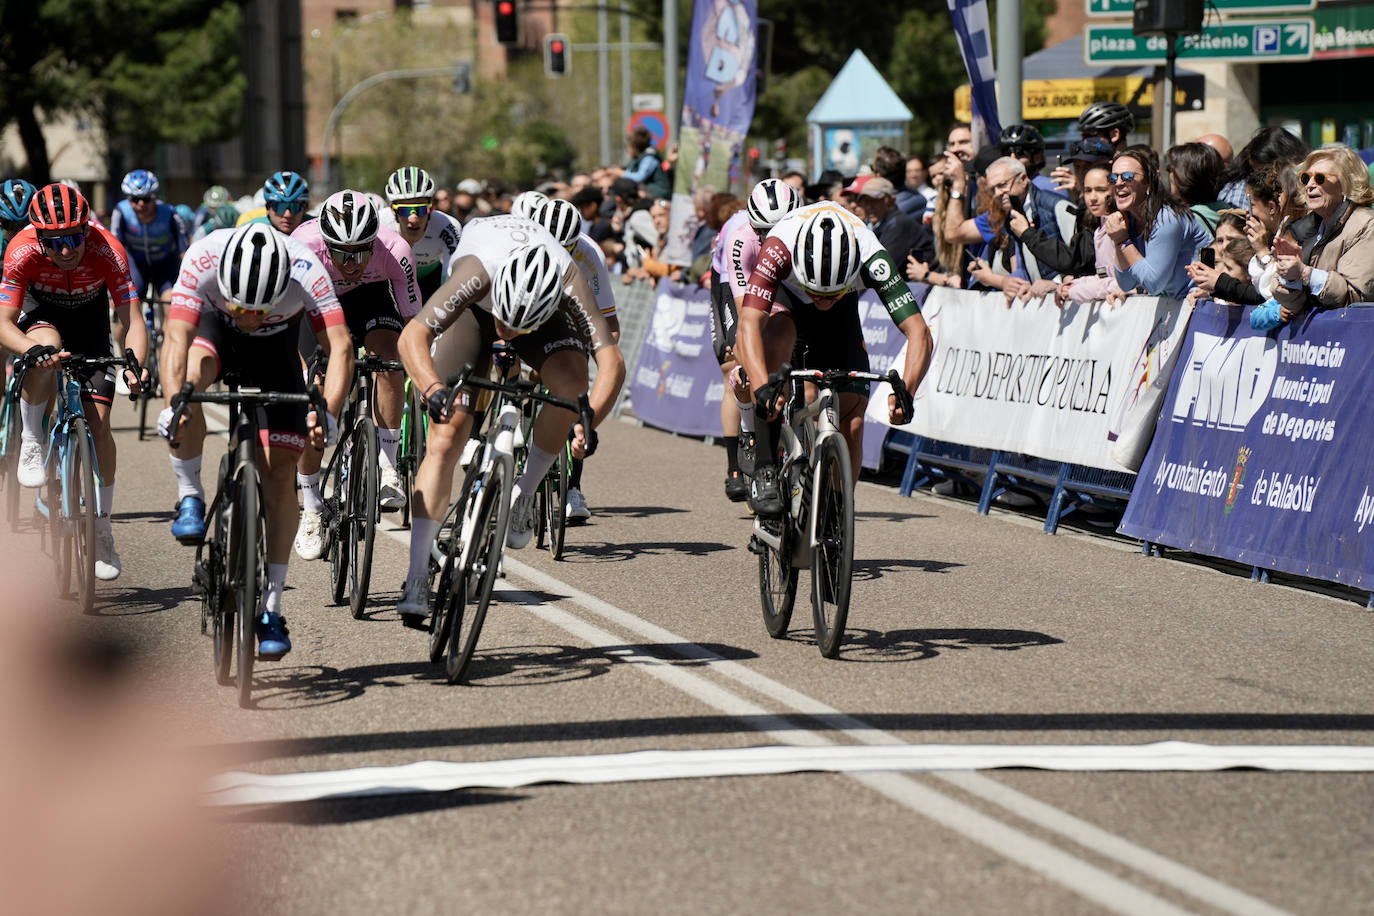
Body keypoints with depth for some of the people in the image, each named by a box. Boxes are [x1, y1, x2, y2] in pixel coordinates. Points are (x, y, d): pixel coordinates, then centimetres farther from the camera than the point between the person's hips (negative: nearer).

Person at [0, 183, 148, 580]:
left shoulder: (107, 251, -33)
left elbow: (132, 321, -32)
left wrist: (134, 367, -51)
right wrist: (34, 350, -52)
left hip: (90, 317, 1)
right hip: (41, 313, -1)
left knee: (98, 421, -8)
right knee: (45, 348, -38)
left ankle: (102, 529, 6)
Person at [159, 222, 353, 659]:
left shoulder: (306, 272, -37)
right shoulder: (203, 259, -38)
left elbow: (340, 348, -43)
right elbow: (177, 338, -44)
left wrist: (328, 413, -58)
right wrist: (173, 404, -59)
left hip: (274, 346, 0)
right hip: (214, 328, 0)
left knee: (279, 470, -8)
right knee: (189, 378, -36)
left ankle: (270, 609, -1)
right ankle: (190, 498, -16)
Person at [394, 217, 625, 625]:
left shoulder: (570, 285, -40)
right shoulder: (477, 273, -43)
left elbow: (611, 361, -46)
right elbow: (413, 336, -49)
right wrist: (433, 389, -67)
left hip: (544, 314, 1)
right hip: (474, 311, -1)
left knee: (571, 381, -32)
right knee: (444, 440, -13)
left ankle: (524, 494, -8)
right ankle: (416, 579, -10)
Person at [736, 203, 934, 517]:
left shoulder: (871, 257, -38)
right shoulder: (779, 246, -42)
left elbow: (918, 331, -40)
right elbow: (750, 323, -49)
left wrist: (905, 391, -56)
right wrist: (761, 386, -66)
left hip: (841, 316, 2)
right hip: (784, 297, -1)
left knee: (851, 424, -13)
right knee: (774, 340, -38)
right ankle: (765, 470, -32)